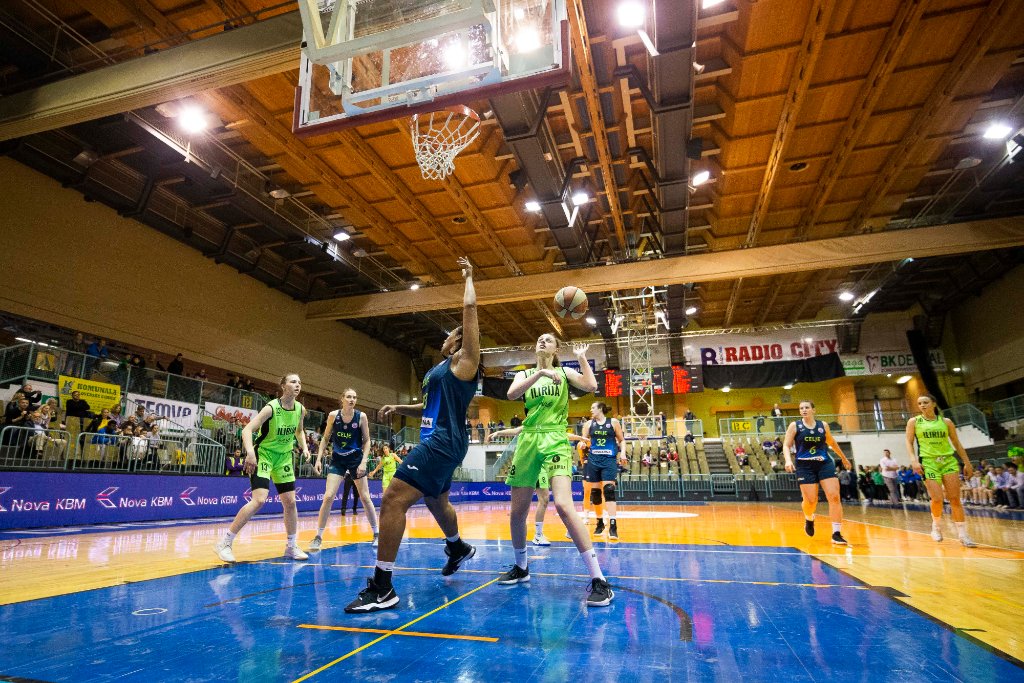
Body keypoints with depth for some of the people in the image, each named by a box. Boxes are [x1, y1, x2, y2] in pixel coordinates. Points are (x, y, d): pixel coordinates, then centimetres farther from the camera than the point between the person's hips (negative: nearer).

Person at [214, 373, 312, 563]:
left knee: (290, 502, 7)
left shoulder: (300, 409, -3)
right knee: (259, 500, -21)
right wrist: (250, 452, -42)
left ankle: (291, 547, 21)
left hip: (284, 457, 6)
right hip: (263, 454, -6)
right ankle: (224, 544, -8)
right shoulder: (271, 408, -21)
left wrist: (304, 448, 3)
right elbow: (247, 430, -28)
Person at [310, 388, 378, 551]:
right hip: (337, 460, 1)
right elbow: (325, 438, 3)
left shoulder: (361, 417, -10)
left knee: (365, 497, 5)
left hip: (356, 460, -1)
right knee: (328, 496, -10)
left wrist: (363, 462, -14)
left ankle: (376, 534, 17)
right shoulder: (333, 415, -7)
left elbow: (366, 441, -5)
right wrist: (319, 459, -5)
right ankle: (318, 537, 3)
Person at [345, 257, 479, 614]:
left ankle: (382, 588, -15)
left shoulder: (463, 361, -6)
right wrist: (399, 407, 19)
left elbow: (470, 308, -11)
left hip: (442, 443, -11)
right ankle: (458, 548, 54)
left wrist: (468, 278, 3)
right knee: (436, 502, 28)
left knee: (393, 500, -19)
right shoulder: (442, 369, 21)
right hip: (437, 442, 11)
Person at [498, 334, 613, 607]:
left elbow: (591, 385, -10)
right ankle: (521, 568, 31)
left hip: (555, 442, -4)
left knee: (563, 506, -23)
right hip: (528, 442, 4)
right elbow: (512, 394, -10)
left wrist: (581, 357, 0)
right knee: (517, 512, 6)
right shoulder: (524, 374, 13)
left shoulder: (565, 372, 8)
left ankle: (599, 580, -17)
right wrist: (541, 373, -19)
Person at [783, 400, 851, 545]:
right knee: (811, 500, -5)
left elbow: (832, 443, 24)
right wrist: (788, 460, -22)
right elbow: (786, 445, -4)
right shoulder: (795, 426, -1)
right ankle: (809, 519, 29)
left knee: (834, 496, -9)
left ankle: (836, 534, -2)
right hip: (805, 466, -2)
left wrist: (844, 459, 32)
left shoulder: (823, 425, 7)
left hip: (825, 463, 3)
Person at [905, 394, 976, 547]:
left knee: (955, 498, -2)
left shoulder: (946, 422, 8)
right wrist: (914, 461, -11)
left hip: (949, 460, 2)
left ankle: (962, 534, 6)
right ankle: (936, 526, 17)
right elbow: (909, 443, 2)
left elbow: (957, 443, 13)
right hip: (928, 462, -2)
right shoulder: (914, 422, 3)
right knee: (937, 499, -9)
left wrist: (967, 463, 10)